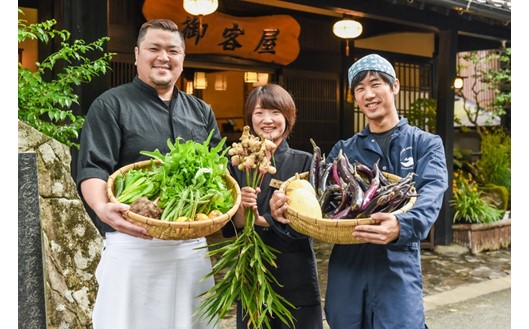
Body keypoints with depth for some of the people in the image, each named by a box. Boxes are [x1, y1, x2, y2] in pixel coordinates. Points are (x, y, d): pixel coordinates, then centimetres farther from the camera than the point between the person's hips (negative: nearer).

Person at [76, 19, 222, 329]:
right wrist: (102, 207, -30)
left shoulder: (202, 112, 16)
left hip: (193, 246, 5)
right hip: (134, 244, -4)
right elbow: (92, 169, -10)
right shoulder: (111, 105, 0)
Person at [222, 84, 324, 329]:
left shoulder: (305, 162, -3)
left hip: (297, 274, -1)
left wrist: (262, 220, -17)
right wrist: (240, 206, -21)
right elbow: (229, 228, -1)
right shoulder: (238, 164, 2)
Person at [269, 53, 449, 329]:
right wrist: (287, 209, -22)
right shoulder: (343, 150, 13)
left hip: (398, 269, -2)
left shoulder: (426, 145, 5)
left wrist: (402, 226, -35)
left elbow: (430, 195, -13)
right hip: (346, 269, 3)